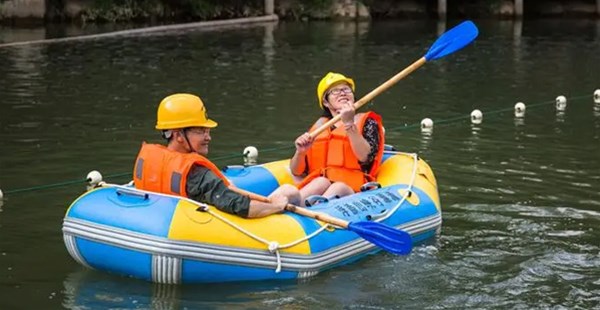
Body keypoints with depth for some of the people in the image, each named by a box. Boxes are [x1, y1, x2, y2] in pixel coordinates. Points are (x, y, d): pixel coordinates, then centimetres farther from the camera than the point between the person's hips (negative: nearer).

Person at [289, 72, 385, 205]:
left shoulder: (366, 122, 13)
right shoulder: (320, 126, 20)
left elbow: (365, 157, -9)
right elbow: (297, 172, 18)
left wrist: (350, 124, -14)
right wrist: (300, 153, -2)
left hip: (353, 188, -2)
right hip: (316, 185, 2)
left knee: (338, 187, -36)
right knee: (322, 183, -33)